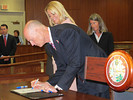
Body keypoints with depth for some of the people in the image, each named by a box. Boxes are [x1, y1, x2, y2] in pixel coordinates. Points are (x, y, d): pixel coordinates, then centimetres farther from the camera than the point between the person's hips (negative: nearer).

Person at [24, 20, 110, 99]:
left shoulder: (66, 31, -25)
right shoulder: (50, 45, 4)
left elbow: (76, 63, -29)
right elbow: (62, 69, 8)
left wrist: (58, 87, -26)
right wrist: (47, 84, -7)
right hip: (82, 79, 8)